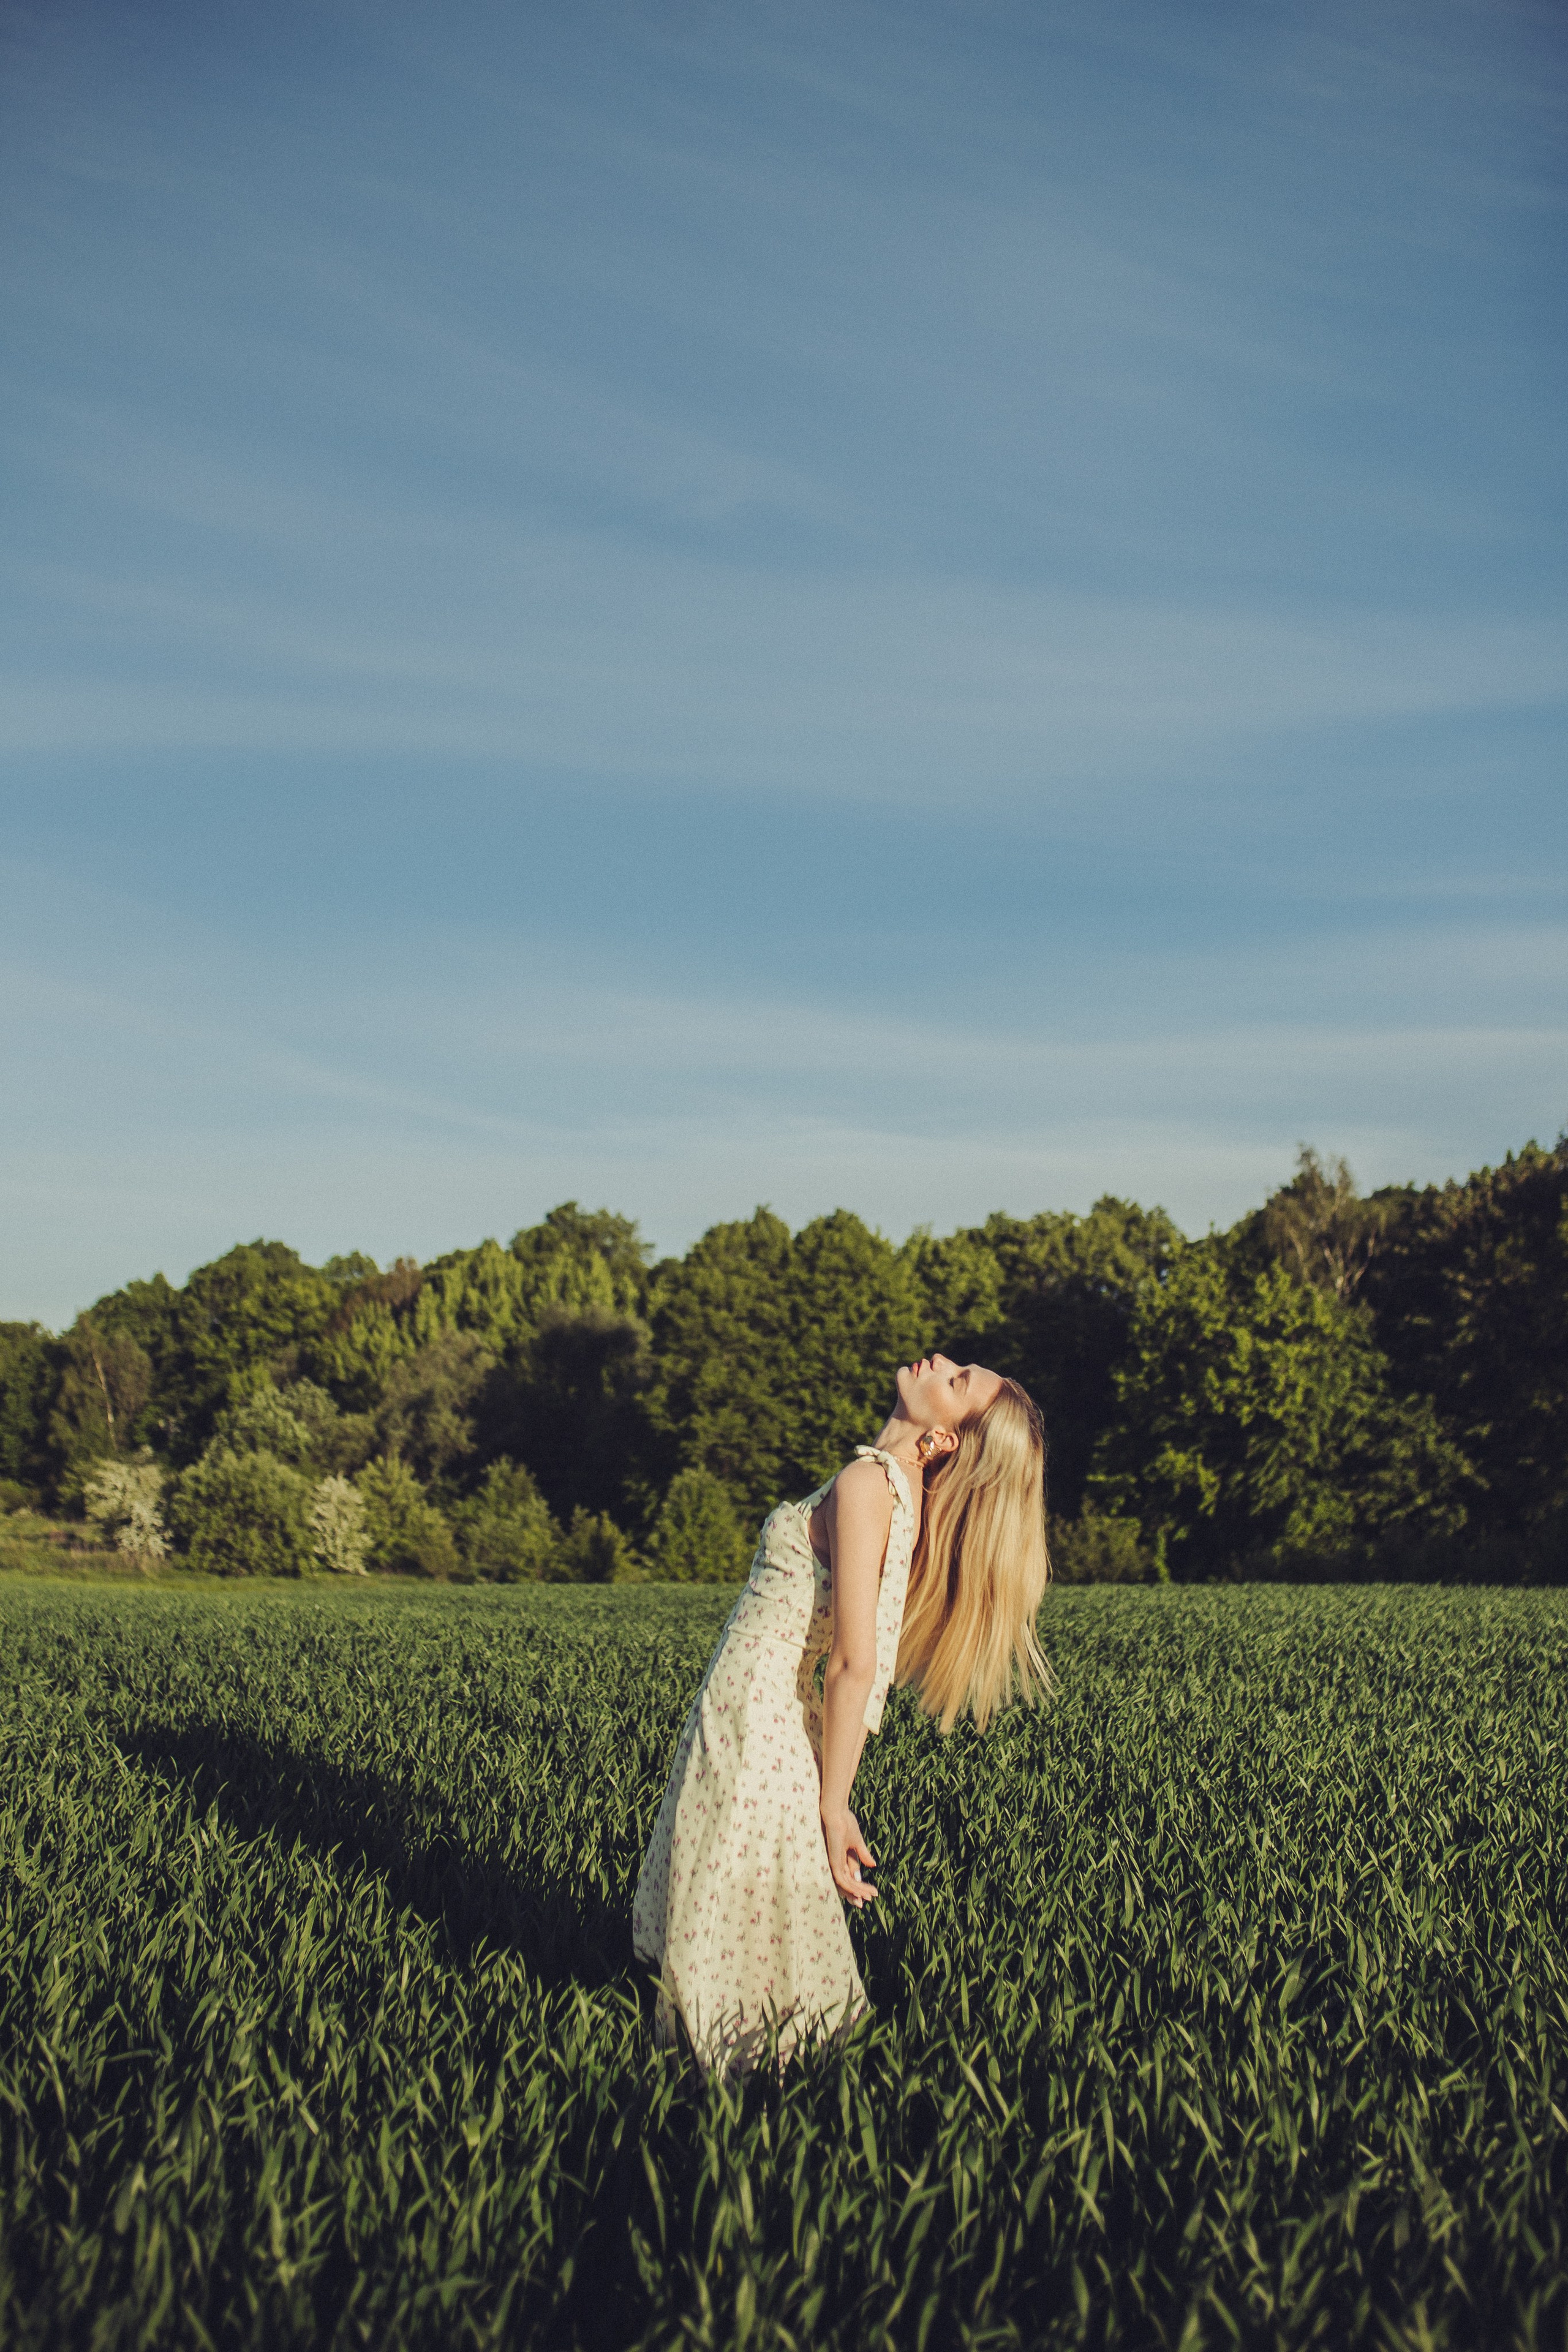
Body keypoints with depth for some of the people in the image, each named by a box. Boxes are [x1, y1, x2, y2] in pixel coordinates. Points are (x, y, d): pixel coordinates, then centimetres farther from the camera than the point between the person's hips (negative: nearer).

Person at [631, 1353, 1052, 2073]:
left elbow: (854, 1663, -22)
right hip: (759, 1720, 8)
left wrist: (832, 1806, -18)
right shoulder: (901, 1490, 7)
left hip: (752, 1729, -8)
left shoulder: (866, 1483, -18)